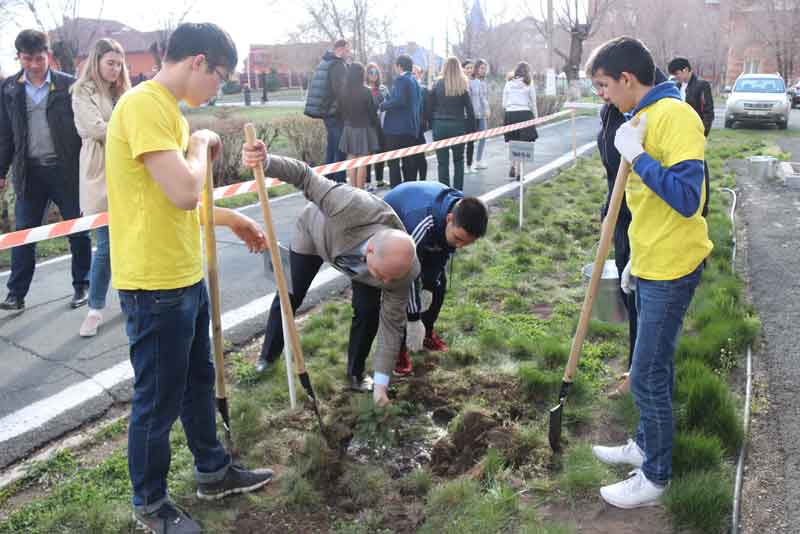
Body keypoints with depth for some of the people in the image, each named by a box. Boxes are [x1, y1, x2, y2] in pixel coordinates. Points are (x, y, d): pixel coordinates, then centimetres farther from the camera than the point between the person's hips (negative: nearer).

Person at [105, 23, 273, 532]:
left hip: (186, 276, 10)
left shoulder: (168, 108, 13)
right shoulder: (143, 105, -19)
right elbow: (183, 193, -29)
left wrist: (232, 219, 20)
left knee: (198, 379, 22)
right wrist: (201, 144, -12)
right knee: (158, 399, 6)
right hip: (155, 283, -10)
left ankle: (214, 470, 41)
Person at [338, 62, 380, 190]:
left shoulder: (345, 91, -2)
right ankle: (359, 190, 1)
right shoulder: (365, 91, -13)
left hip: (349, 128, 4)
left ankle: (353, 189, 13)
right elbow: (372, 112, -7)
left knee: (351, 160, 9)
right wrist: (377, 126, 6)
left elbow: (343, 111, 6)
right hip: (363, 128, -4)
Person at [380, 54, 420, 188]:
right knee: (409, 161, 11)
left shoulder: (401, 79, -11)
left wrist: (383, 105, -8)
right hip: (412, 127, 9)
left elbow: (399, 101, -22)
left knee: (393, 162, -5)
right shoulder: (414, 80, 16)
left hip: (397, 127, -9)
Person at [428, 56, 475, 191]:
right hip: (458, 126, 0)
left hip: (440, 126, 0)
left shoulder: (437, 84, -1)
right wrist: (471, 126, 7)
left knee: (443, 162, 2)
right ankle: (458, 191, 13)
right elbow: (469, 109, -1)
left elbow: (430, 106, 1)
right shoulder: (463, 85, -2)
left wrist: (432, 123, 9)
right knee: (458, 160, 15)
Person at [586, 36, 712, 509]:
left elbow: (686, 198, -28)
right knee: (656, 367, 21)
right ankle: (647, 445, 37)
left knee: (648, 377, 0)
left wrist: (636, 154, -24)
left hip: (671, 269, -9)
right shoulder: (645, 116, 11)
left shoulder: (674, 115, -18)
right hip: (652, 265, 9)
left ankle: (655, 477, 17)